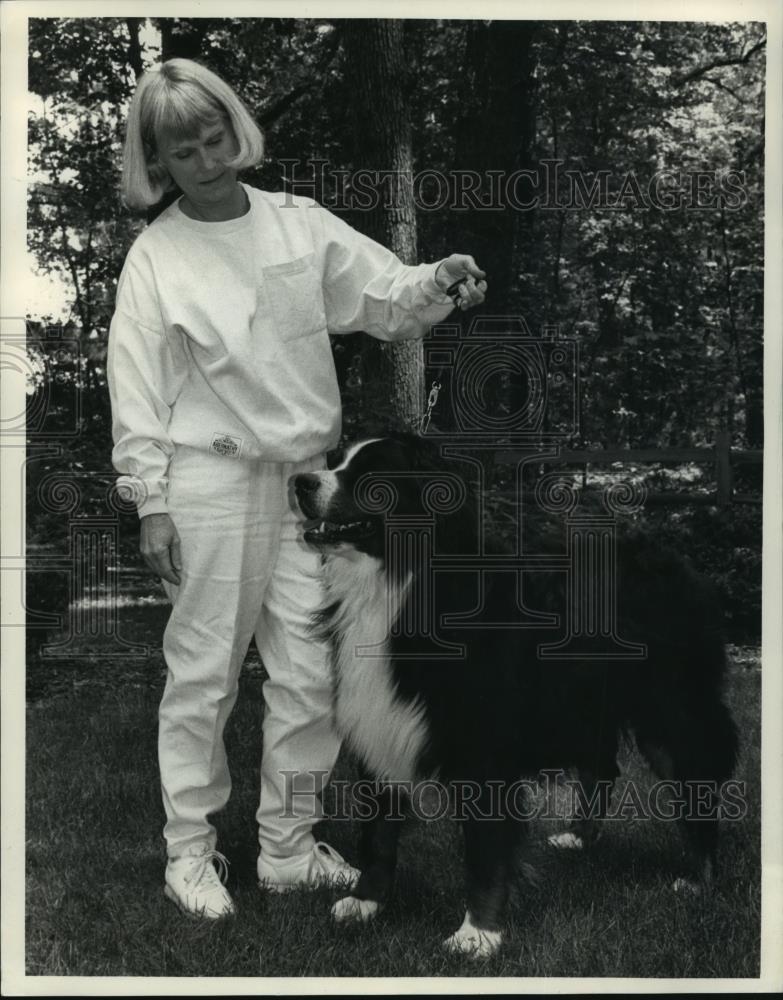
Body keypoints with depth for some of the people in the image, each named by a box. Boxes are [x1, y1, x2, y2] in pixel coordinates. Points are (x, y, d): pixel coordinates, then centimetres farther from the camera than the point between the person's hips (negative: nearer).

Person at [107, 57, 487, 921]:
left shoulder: (297, 223, 5)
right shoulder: (155, 255, -2)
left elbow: (384, 296, 2)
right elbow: (137, 387, -4)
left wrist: (439, 282, -20)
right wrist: (150, 505, -8)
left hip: (304, 477, 3)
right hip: (212, 484, -3)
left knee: (313, 674, 7)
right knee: (203, 674, 4)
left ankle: (288, 846, 21)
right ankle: (189, 850, 17)